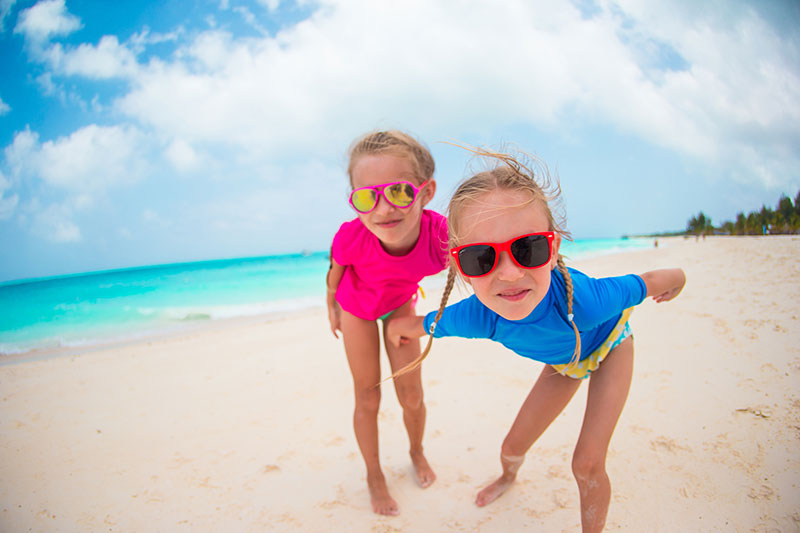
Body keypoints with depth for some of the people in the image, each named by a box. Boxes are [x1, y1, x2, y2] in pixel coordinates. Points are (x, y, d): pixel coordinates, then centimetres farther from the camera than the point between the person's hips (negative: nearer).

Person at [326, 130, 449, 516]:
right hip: (357, 307, -1)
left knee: (411, 394, 7)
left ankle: (417, 451, 41)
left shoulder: (442, 234, -40)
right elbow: (335, 270, -16)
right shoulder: (352, 236, -41)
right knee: (367, 398, 7)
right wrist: (332, 305, 1)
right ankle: (374, 476, 32)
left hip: (400, 303, 1)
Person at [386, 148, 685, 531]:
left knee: (586, 464, -9)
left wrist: (675, 281, -4)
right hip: (563, 364, 3)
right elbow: (408, 325, -18)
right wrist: (402, 328, 3)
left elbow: (660, 281, -25)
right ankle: (508, 478, 51)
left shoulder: (583, 299, -48)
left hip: (609, 346, -2)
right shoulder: (477, 318, -39)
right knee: (513, 447, 12)